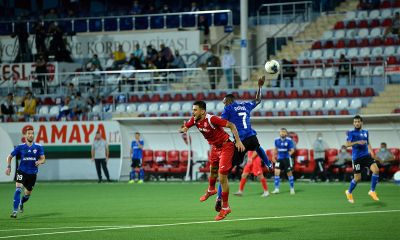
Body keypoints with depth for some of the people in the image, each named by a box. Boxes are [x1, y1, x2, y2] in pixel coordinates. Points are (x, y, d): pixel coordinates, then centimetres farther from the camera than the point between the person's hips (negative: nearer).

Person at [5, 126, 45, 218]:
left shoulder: (38, 147, -2)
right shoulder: (20, 147, -2)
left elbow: (43, 159, -5)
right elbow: (10, 157, 6)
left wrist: (40, 161, -28)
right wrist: (9, 167, -8)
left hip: (32, 174, 2)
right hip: (22, 172, -2)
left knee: (28, 194, 14)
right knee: (18, 189, -22)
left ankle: (21, 203, 49)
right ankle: (15, 211, -21)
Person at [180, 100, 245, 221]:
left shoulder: (211, 119, -30)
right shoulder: (195, 120, -8)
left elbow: (231, 125, -25)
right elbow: (184, 127, 5)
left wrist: (238, 141, -29)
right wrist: (184, 129, -20)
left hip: (225, 146, -8)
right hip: (215, 147, 8)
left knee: (222, 177, -10)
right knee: (212, 170, 29)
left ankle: (225, 207, 2)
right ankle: (210, 190, 59)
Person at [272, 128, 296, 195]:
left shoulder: (289, 140, -10)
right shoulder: (277, 140, 2)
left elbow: (292, 150, -9)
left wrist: (289, 154, -24)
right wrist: (274, 156, 15)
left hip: (287, 159, -3)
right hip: (279, 159, 3)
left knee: (289, 173, 4)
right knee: (276, 172, -10)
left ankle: (292, 189, 19)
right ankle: (276, 189, -5)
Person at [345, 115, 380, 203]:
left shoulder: (365, 132, 12)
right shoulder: (351, 133, -4)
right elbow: (347, 144, -15)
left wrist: (370, 151, 9)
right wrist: (357, 142, -26)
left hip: (366, 155, 4)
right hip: (357, 157, -4)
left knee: (376, 170, -17)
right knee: (357, 178, 0)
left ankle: (372, 191, -3)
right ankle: (349, 192, 28)